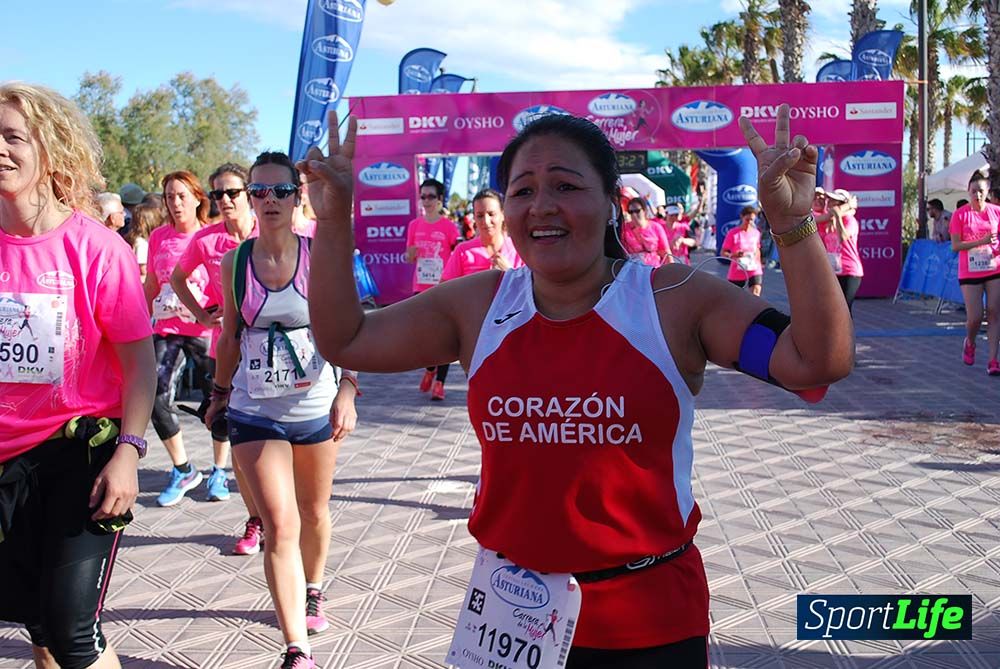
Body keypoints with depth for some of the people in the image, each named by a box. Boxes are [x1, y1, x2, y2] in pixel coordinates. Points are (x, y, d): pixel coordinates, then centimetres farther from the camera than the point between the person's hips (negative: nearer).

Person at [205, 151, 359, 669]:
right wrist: (220, 392, 16)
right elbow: (231, 336, 10)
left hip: (315, 407, 0)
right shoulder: (235, 262, 0)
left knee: (313, 512, 18)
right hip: (254, 412, 0)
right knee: (280, 526, -8)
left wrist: (346, 390, -18)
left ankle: (311, 591, 47)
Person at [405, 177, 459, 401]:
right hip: (420, 288, 4)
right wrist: (410, 254, -7)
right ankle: (430, 368, 33)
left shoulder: (449, 226, -4)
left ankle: (439, 382, 5)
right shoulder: (414, 225, 8)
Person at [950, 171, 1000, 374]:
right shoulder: (960, 214, -4)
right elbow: (955, 246, -8)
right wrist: (981, 241, -20)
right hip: (970, 273, -2)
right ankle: (970, 343, 31)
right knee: (974, 317, -3)